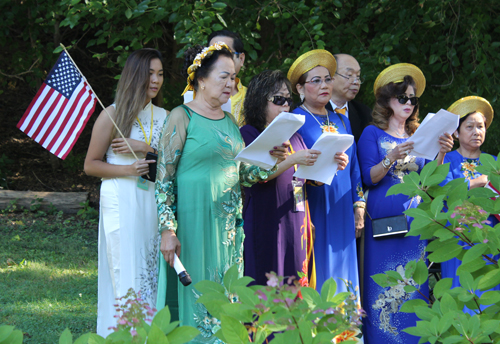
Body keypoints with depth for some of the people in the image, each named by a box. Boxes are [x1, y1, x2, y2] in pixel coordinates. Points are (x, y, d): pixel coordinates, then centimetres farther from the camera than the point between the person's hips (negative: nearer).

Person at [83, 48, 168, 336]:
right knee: (128, 274, -8)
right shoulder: (113, 115, -2)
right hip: (122, 200, -5)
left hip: (154, 201, 5)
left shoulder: (163, 116, 12)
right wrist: (127, 169, -15)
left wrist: (146, 148, -10)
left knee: (152, 271, 4)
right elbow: (91, 165, -2)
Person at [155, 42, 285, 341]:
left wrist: (271, 160, -1)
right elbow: (164, 177, -9)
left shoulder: (230, 121, 14)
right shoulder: (182, 118, -6)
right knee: (198, 295, -4)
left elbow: (244, 174, 18)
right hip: (195, 218, -6)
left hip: (230, 222, 7)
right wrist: (168, 230, -16)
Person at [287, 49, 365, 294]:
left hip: (341, 210, 6)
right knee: (315, 271, -9)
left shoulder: (341, 121, 17)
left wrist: (359, 205, 11)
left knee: (340, 275, 3)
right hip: (311, 208, -6)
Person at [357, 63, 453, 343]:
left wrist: (441, 155, -6)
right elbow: (369, 178, -7)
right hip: (384, 222, -4)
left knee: (413, 286, 2)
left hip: (414, 221, 4)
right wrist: (391, 158, -22)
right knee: (384, 288, -7)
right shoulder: (373, 134, 3)